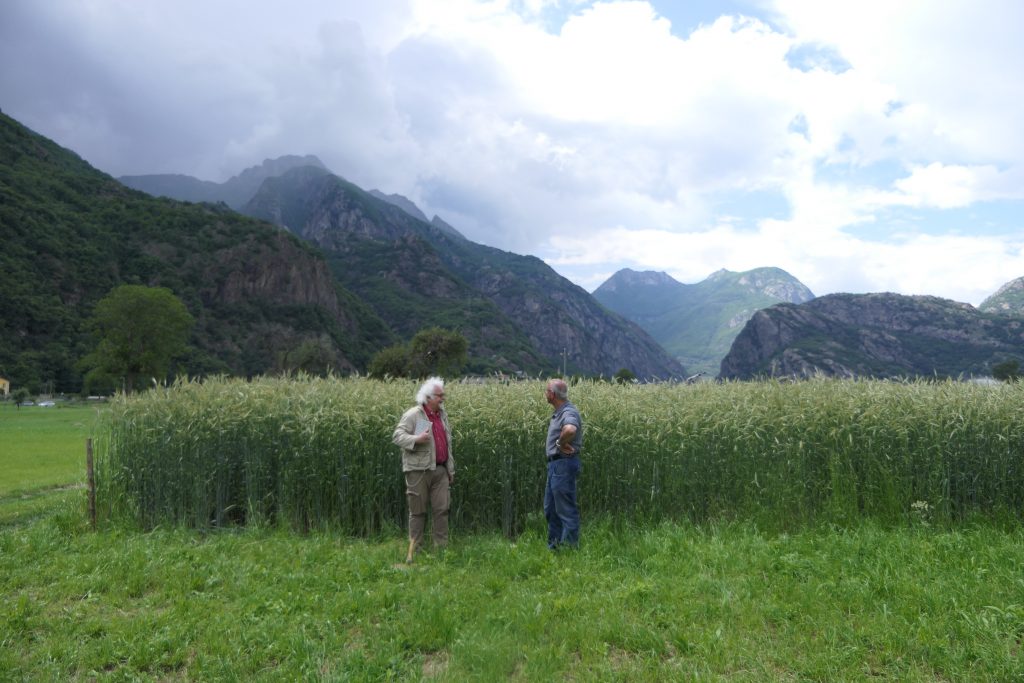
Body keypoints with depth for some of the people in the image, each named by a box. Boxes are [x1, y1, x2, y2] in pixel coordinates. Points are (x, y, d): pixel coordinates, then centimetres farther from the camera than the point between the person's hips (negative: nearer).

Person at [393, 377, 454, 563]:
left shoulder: (443, 415, 13)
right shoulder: (413, 415, -8)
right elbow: (397, 436, -15)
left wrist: (451, 469, 19)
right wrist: (416, 439, -32)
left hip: (440, 470, 6)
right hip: (419, 470, -6)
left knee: (442, 509, 3)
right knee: (418, 511, 3)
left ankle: (441, 547, 12)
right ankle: (414, 550, 15)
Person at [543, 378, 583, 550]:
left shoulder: (569, 412, -19)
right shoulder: (559, 413, 12)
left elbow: (570, 430, -42)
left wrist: (561, 443, -24)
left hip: (564, 465, -11)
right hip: (555, 465, 11)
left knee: (566, 510, -3)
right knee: (550, 509, 17)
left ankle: (571, 548, 6)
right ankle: (553, 547, 27)